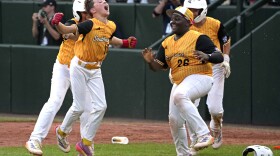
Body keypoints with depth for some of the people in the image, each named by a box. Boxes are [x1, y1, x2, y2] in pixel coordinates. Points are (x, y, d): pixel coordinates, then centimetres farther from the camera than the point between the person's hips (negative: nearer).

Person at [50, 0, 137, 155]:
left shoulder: (111, 26, -1)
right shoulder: (90, 25, -23)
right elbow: (66, 30, -29)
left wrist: (124, 43, 11)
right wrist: (57, 24, -49)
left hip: (95, 70, 7)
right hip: (80, 67, -7)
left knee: (101, 106, 0)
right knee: (79, 107, -2)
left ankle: (85, 142, 12)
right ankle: (62, 131, 27)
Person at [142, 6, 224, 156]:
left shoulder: (198, 38, -8)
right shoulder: (167, 43, 13)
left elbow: (219, 57, -13)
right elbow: (158, 67, 14)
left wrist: (207, 57, -35)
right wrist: (150, 60, -8)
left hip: (200, 78, -8)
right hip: (179, 84, 8)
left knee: (180, 95, -37)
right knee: (174, 120, 7)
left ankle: (204, 135, -38)